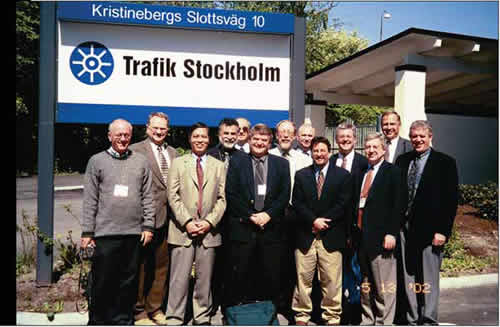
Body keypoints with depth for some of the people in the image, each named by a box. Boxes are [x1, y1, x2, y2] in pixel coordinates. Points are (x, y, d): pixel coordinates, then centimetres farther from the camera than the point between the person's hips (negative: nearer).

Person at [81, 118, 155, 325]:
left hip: (134, 232, 2)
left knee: (128, 281, 9)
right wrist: (87, 231, 0)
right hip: (105, 232, -1)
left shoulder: (141, 161, 9)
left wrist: (148, 225, 3)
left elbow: (147, 197, 9)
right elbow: (90, 200, 3)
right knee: (102, 281, 5)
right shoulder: (97, 161, 5)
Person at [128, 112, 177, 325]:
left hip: (168, 217, 6)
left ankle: (155, 309, 28)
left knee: (162, 266, 13)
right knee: (142, 266, 4)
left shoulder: (173, 153, 15)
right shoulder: (136, 151, -4)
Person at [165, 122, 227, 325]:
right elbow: (173, 196, 0)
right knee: (179, 279, -1)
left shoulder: (218, 166, 12)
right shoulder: (178, 163, 8)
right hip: (183, 230, -1)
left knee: (204, 278, 8)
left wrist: (209, 222, -7)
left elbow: (222, 199, 6)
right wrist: (187, 222, -10)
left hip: (209, 231, 2)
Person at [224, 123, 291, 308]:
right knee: (237, 275, 4)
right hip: (242, 227, -1)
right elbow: (231, 194, -1)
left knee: (272, 276, 6)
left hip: (271, 227, 1)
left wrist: (268, 214, -10)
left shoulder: (281, 164, 10)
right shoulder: (236, 162, 6)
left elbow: (285, 195, 3)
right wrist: (250, 216, -10)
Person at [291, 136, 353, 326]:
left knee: (332, 281, 3)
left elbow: (343, 204, -2)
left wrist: (323, 221, -9)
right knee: (303, 278, 5)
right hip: (305, 235, 1)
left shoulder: (343, 175, 6)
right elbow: (297, 203, 3)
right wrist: (313, 221, -10)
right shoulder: (301, 175, 10)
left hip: (331, 236, -1)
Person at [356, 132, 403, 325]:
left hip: (381, 236, -6)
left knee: (384, 285, 0)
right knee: (365, 284, 14)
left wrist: (391, 233, -15)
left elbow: (397, 205, -9)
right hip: (362, 237, 6)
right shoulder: (362, 173, 15)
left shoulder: (393, 172, -3)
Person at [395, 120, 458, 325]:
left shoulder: (445, 163, -1)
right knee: (409, 277, 11)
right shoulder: (402, 161, 11)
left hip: (429, 229, -4)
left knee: (428, 279, 4)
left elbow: (451, 199, -5)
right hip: (405, 227, 4)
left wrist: (442, 231, -11)